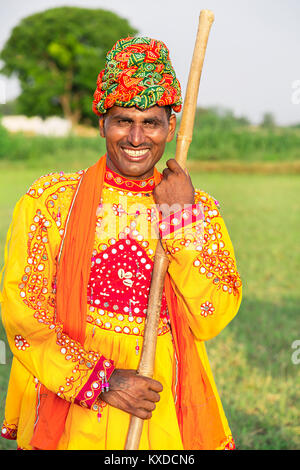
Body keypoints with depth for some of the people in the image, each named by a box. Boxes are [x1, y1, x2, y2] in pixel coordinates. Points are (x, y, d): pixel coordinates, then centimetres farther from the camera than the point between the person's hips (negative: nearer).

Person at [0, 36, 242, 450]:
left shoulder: (200, 208, 1)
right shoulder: (49, 201, -5)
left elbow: (211, 321, -7)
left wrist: (183, 220, -13)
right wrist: (101, 380, -17)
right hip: (71, 412, -1)